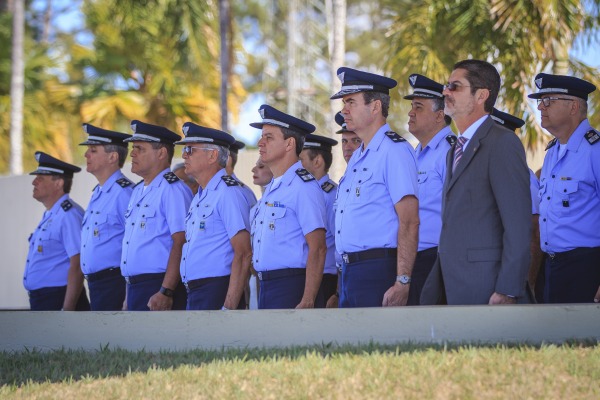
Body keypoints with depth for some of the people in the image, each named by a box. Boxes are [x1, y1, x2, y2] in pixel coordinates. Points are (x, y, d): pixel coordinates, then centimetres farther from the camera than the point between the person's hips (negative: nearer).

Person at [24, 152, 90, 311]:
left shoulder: (69, 215, -15)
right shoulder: (49, 217, 17)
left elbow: (77, 267, -21)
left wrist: (67, 310, -25)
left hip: (59, 301, -10)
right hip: (40, 301, 10)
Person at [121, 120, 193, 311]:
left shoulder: (173, 190, -11)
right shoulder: (138, 191, 19)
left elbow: (180, 244, -19)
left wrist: (165, 292, -24)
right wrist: (129, 296, 20)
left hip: (158, 289, -9)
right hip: (135, 288, 9)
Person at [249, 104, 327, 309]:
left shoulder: (303, 186, -11)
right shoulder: (271, 190, 19)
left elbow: (317, 248, -17)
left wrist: (307, 302, -22)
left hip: (291, 288, -9)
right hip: (266, 287, 9)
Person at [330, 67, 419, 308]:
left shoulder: (394, 150, -10)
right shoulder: (357, 158, 20)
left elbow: (409, 222, -17)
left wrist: (402, 282, -22)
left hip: (378, 270, -9)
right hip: (349, 270, 9)